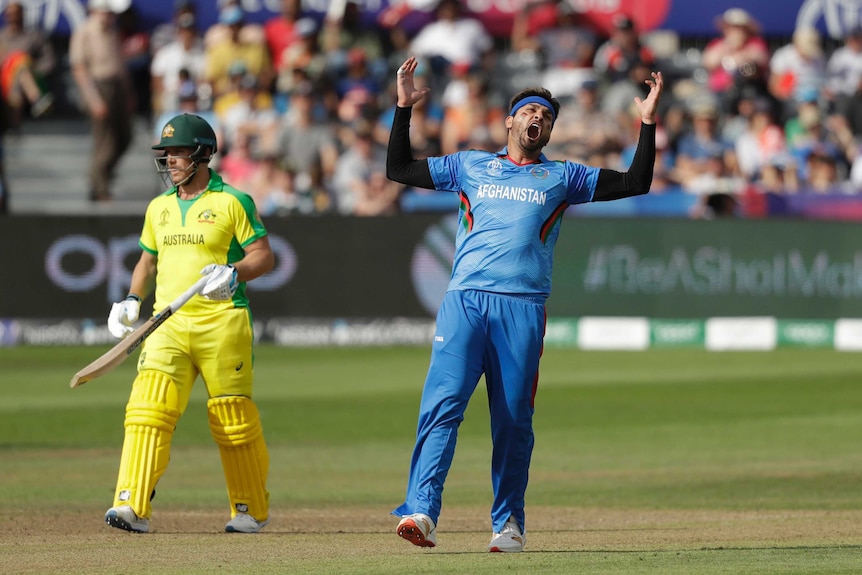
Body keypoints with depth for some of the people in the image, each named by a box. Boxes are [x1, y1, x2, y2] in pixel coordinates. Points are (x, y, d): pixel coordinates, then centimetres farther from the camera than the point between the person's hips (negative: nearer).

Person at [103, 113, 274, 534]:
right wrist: (132, 301, 9)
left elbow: (264, 256, -3)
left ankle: (251, 511, 19)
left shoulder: (232, 202, -1)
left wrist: (234, 274, -22)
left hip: (222, 322, -4)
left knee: (233, 419, 2)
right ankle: (133, 507, -21)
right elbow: (148, 262, 26)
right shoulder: (159, 207, 16)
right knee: (148, 408, -14)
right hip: (168, 324, 4)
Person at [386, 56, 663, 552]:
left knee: (514, 419, -1)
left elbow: (635, 184, 15)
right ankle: (422, 512, -23)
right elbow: (399, 169, 22)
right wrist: (404, 109, 15)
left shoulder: (562, 177, 20)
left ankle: (509, 523, 9)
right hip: (464, 301, 0)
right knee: (442, 404, -14)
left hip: (523, 309, 0)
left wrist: (648, 123, 9)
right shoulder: (469, 166, 22)